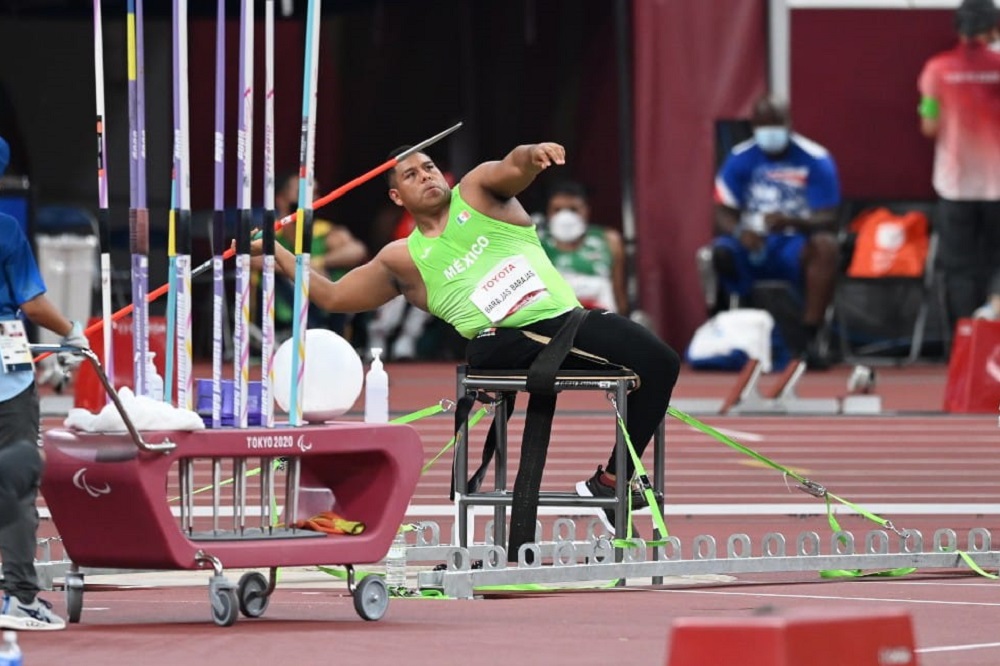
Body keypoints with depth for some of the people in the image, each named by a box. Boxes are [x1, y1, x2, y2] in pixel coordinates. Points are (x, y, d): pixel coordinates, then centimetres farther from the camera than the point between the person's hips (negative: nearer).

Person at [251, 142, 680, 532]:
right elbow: (333, 297, 29)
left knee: (659, 362, -19)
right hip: (500, 341, -1)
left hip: (565, 320, 1)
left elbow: (515, 168, -4)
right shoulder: (404, 259, 21)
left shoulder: (477, 191, 19)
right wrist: (278, 255, 25)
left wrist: (533, 154, -29)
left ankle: (613, 479, -4)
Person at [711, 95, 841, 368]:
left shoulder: (815, 159, -4)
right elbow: (723, 214, 0)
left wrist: (789, 221, -31)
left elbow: (828, 220, -10)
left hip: (796, 244, -2)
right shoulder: (740, 159, 3)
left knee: (825, 246, -35)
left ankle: (810, 338, -33)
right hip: (752, 245, 2)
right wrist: (739, 232, -25)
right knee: (720, 252, -31)